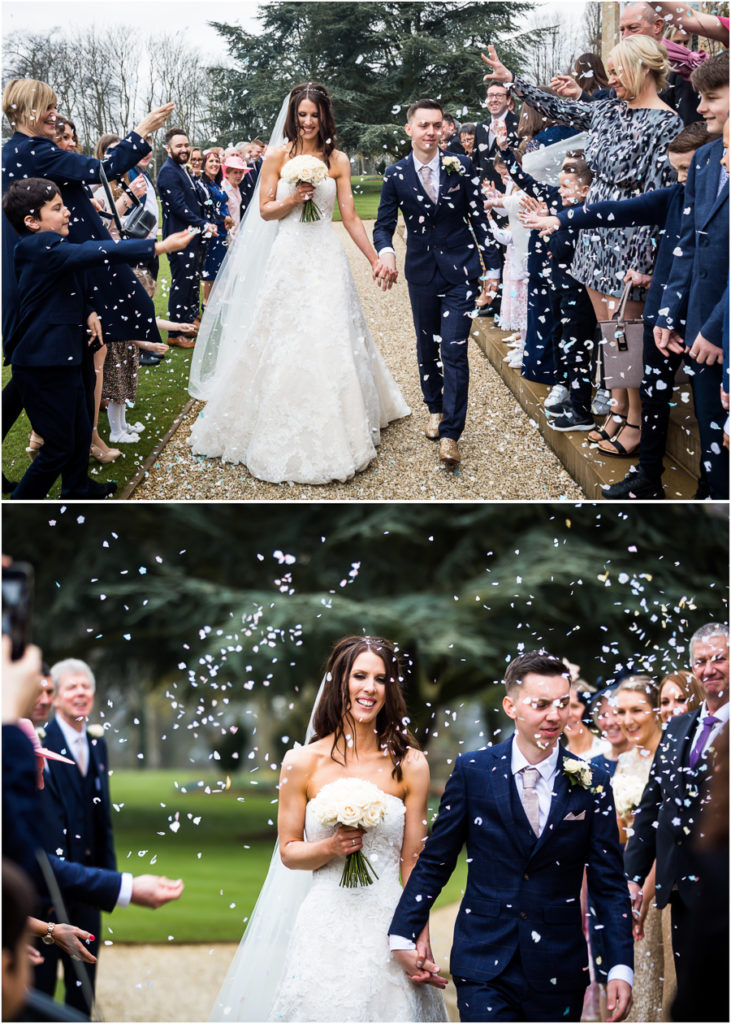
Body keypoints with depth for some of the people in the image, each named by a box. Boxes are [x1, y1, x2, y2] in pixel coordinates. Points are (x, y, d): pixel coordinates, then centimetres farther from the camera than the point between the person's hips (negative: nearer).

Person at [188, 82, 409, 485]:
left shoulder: (337, 160, 5)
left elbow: (350, 216, 4)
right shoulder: (278, 156, 2)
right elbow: (265, 210, 4)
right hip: (288, 259, -1)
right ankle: (283, 434, 12)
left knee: (329, 345, 0)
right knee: (283, 346, 0)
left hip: (327, 261, 1)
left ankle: (330, 434, 13)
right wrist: (292, 199, -15)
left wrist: (375, 259, 0)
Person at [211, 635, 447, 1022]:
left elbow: (414, 863, 6)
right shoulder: (303, 763, 1)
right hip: (325, 928, 0)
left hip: (387, 927, 1)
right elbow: (288, 852, 7)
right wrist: (330, 848, -13)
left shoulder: (410, 765, 3)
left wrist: (421, 944, 0)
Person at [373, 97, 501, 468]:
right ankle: (435, 409, 39)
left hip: (460, 272, -2)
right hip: (422, 273, 2)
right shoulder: (395, 175, -2)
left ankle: (450, 434, -5)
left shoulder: (461, 167, -5)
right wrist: (385, 250, -24)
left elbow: (479, 218, 0)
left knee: (454, 351, -8)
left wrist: (492, 266, -1)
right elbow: (383, 224, -1)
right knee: (427, 347, 16)